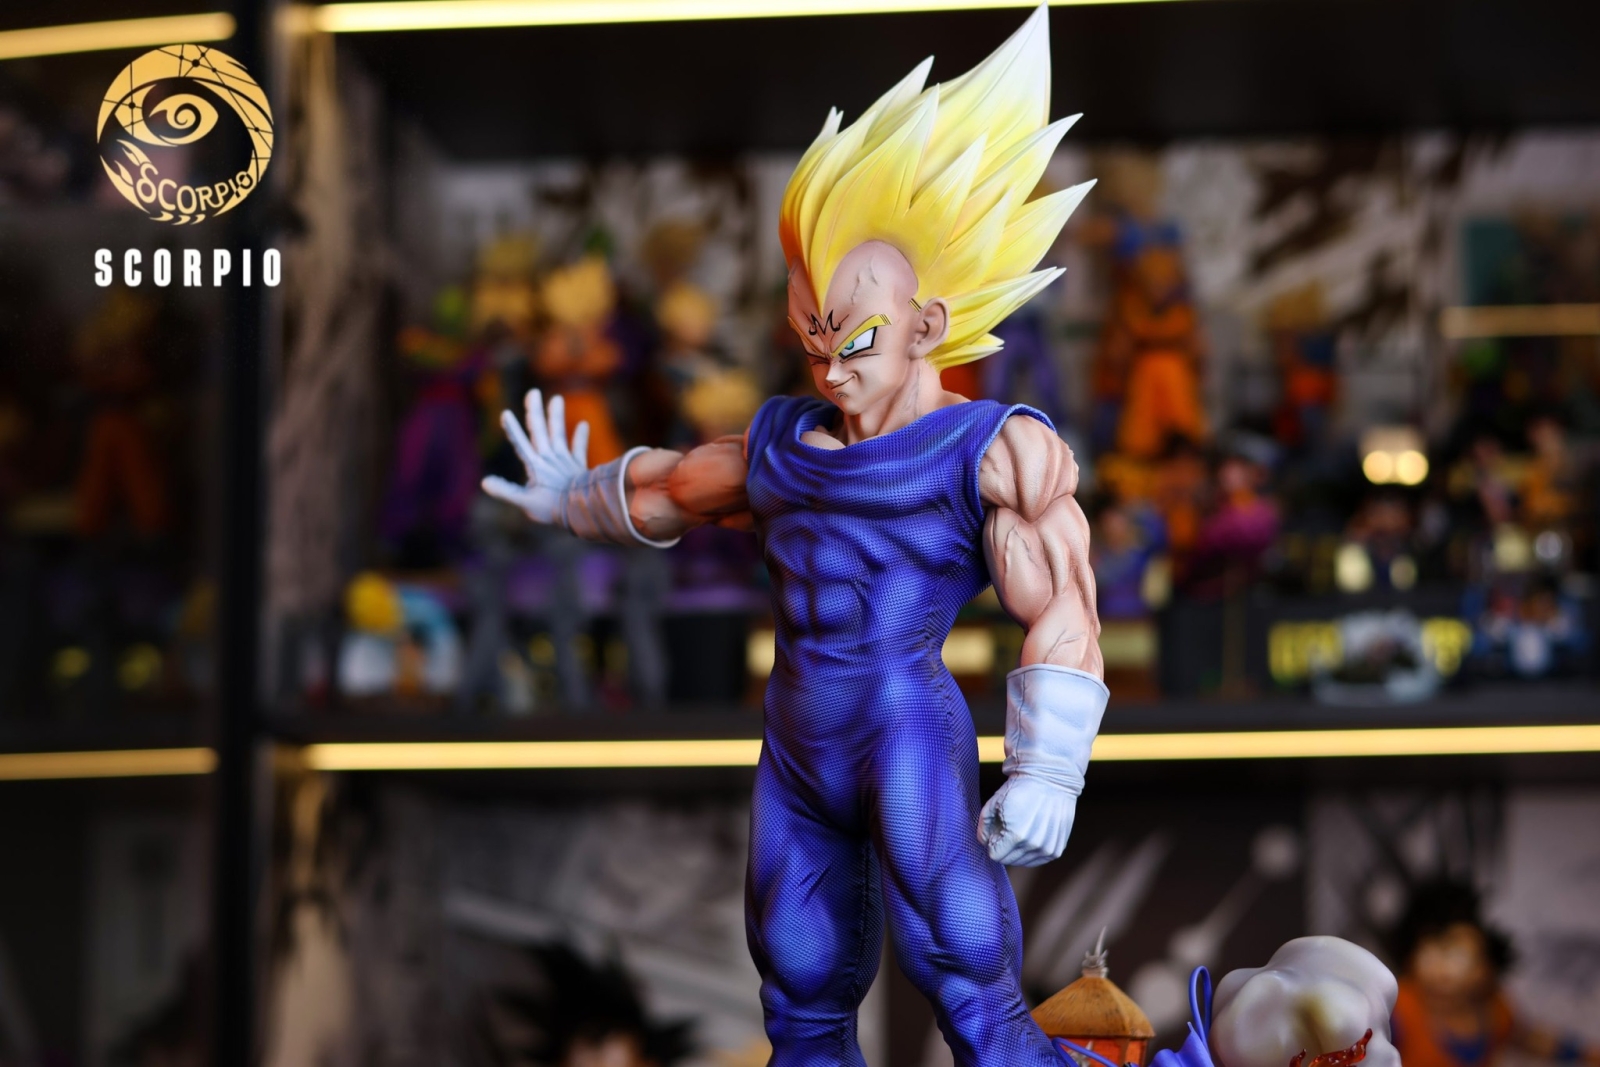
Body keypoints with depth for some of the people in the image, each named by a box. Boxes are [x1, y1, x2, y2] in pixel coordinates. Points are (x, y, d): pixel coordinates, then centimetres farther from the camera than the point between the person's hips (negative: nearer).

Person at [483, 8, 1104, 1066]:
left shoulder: (997, 450, -5)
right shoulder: (784, 446, 14)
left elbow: (1063, 615, -14)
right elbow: (670, 486, 34)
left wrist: (1046, 775, -25)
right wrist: (577, 501, 51)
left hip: (909, 734, -7)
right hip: (797, 751, 7)